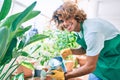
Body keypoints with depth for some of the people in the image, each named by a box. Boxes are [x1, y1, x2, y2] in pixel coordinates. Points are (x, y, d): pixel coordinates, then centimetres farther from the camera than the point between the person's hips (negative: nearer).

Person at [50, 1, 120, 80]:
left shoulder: (92, 31, -32)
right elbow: (84, 49, 10)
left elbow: (90, 66, -26)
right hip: (101, 62, 7)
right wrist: (70, 51, -9)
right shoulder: (78, 29, -6)